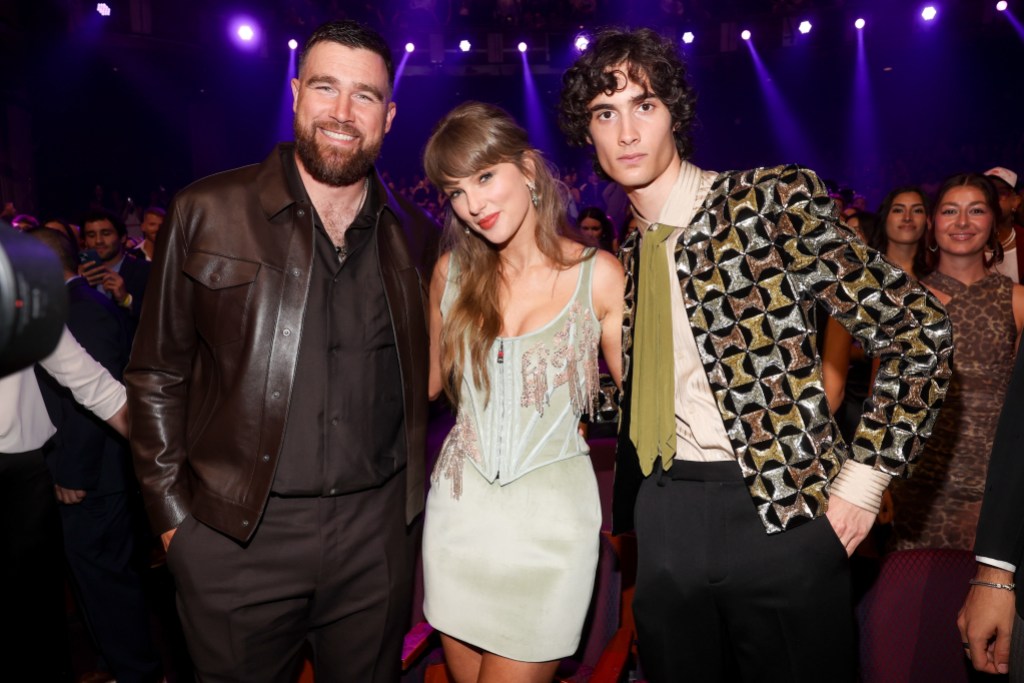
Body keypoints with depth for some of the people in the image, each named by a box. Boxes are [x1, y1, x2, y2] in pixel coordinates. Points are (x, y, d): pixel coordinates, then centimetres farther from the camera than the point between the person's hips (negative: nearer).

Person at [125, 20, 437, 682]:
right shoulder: (207, 213, -4)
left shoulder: (414, 234, 3)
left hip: (378, 532, 3)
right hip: (235, 535, -2)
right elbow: (157, 376, 0)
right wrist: (174, 513, -4)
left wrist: (414, 490, 6)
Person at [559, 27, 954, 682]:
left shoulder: (776, 201, -8)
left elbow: (919, 330, -8)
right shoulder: (624, 255, 8)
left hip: (778, 512, -5)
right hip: (662, 521, 5)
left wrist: (864, 475, -10)